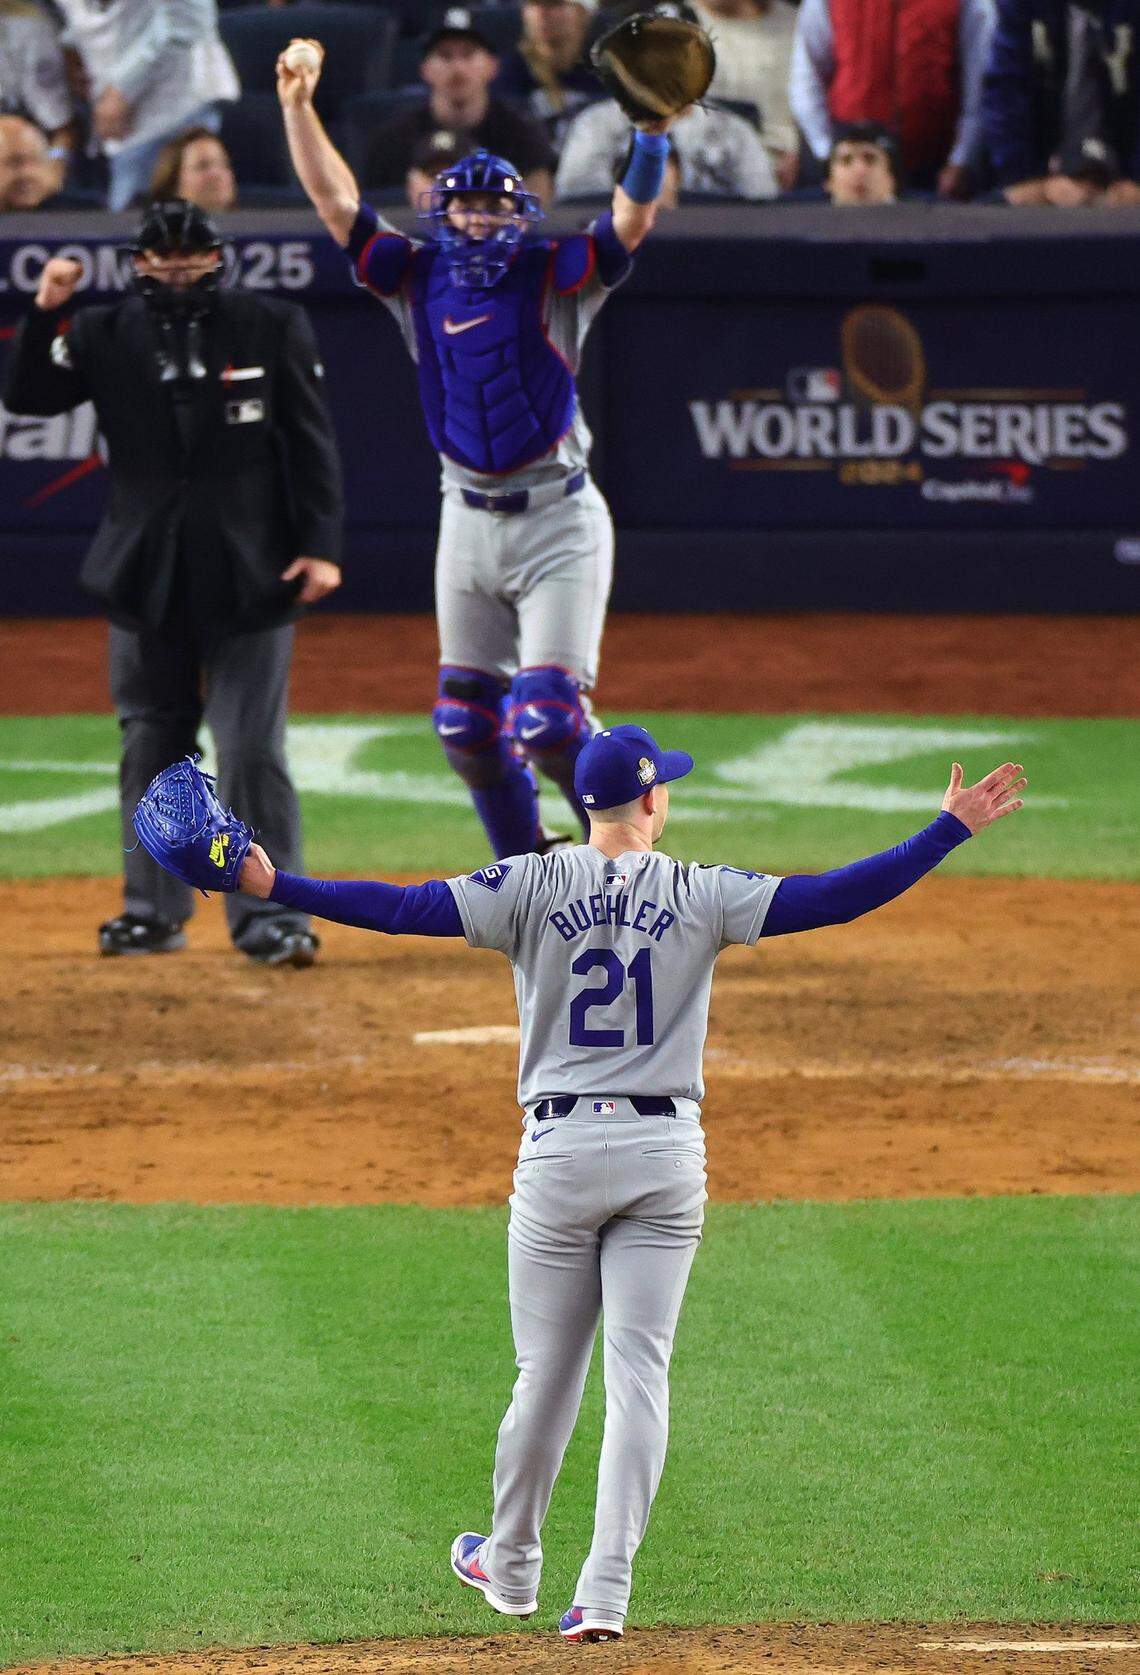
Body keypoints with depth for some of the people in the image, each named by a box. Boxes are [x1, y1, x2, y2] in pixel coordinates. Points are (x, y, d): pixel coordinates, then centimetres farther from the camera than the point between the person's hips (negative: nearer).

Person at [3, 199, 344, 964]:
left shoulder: (273, 328, 1)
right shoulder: (106, 335, 5)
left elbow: (312, 442, 0)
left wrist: (320, 547, -7)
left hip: (248, 576, -3)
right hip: (147, 578, 3)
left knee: (252, 750, -7)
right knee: (150, 747, 10)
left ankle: (270, 915, -3)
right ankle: (154, 910, 21)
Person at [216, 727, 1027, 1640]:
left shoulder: (532, 887, -3)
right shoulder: (700, 896, -2)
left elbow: (404, 908, -9)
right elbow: (840, 896, -6)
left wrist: (274, 887, -7)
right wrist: (954, 828, -2)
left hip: (562, 1152, 0)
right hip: (667, 1154, 0)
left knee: (547, 1371, 10)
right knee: (639, 1372, 0)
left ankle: (512, 1566, 26)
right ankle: (607, 1590, -7)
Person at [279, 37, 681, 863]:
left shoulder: (554, 278, -4)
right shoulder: (418, 278, 6)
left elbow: (632, 219, -17)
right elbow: (337, 201, 5)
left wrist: (652, 130, -34)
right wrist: (299, 105, -4)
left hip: (559, 522, -5)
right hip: (469, 523, 5)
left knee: (547, 720, -14)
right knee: (468, 725, 7)